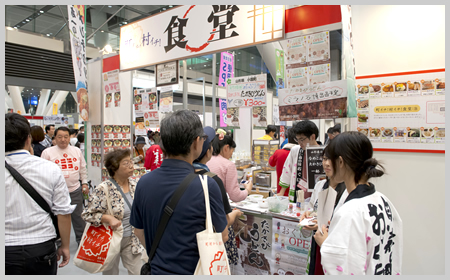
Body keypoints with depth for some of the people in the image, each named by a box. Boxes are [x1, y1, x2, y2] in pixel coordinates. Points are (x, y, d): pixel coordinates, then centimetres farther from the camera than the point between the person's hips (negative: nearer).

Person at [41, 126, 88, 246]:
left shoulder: (77, 151, 7)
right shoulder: (48, 152, -3)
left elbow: (83, 169, 15)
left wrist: (84, 183, 11)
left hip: (75, 190, 2)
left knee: (79, 217, 12)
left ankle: (81, 240, 28)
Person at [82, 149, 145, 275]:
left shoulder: (134, 185, -1)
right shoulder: (103, 189, -19)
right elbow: (87, 214, -17)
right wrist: (109, 218, -27)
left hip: (132, 240, 4)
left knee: (138, 272, 9)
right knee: (111, 273, 18)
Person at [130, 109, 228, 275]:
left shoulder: (144, 183, -10)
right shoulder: (206, 185, -25)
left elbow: (139, 232, 4)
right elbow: (222, 236, -9)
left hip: (157, 269, 4)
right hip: (193, 271, -4)